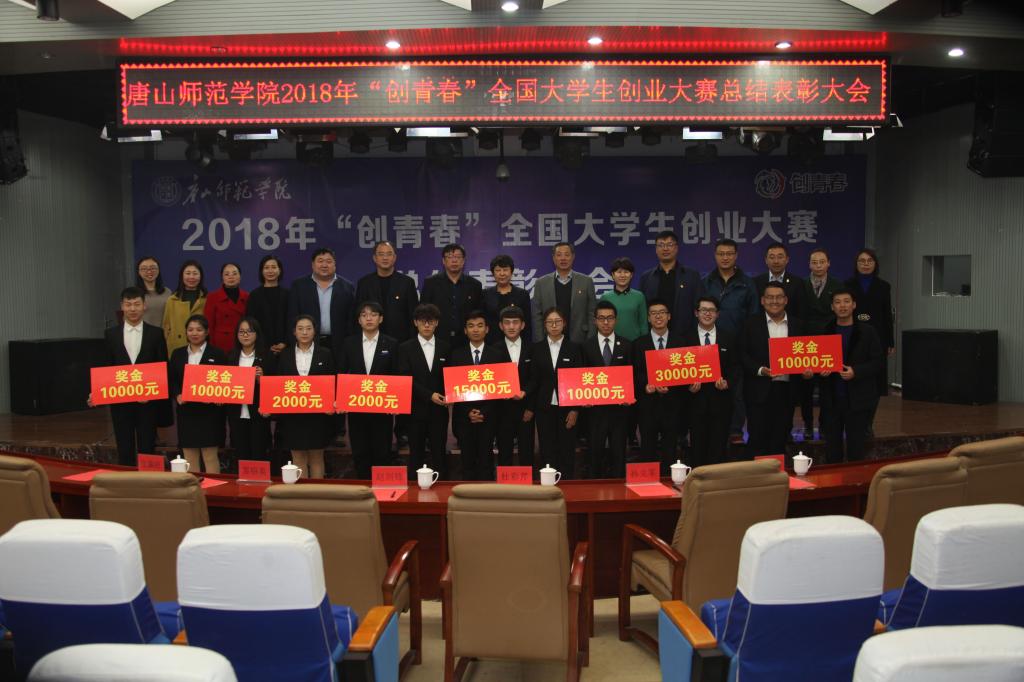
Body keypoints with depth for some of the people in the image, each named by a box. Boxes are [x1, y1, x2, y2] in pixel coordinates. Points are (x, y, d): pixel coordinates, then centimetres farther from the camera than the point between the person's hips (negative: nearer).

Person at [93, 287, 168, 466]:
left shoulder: (155, 333, 2)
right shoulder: (111, 334, 6)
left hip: (148, 402, -1)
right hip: (120, 401, 1)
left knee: (147, 450, 3)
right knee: (124, 452, 7)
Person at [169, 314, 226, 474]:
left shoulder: (217, 354, 2)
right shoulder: (178, 354, 13)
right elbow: (171, 380, 9)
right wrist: (177, 395, -9)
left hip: (209, 412, -4)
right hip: (186, 411, 4)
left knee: (210, 455, -2)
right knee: (189, 457, 7)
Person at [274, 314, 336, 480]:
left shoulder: (325, 354, 2)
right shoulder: (285, 355, 7)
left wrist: (331, 404, -15)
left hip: (318, 414, -1)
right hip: (292, 415, 1)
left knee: (316, 458, 7)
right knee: (298, 458, 7)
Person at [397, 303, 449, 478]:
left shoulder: (445, 348, 7)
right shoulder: (405, 348, 1)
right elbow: (405, 379, -6)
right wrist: (429, 395, -15)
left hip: (439, 410, 1)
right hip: (416, 409, -1)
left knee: (439, 453, 4)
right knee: (416, 454, 7)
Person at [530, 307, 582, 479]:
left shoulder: (573, 348, 3)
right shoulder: (537, 349, 5)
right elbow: (533, 380, 4)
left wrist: (575, 410, -6)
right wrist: (530, 408, -1)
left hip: (567, 407, -1)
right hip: (544, 407, 1)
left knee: (567, 450, 2)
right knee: (547, 451, 3)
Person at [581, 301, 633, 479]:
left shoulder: (626, 346, 5)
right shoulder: (587, 346, 2)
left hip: (619, 407, 1)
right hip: (595, 408, -1)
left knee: (618, 452, 6)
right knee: (595, 452, 5)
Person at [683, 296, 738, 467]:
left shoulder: (729, 337, 7)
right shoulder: (686, 336, 3)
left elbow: (735, 366, 7)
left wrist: (728, 383, -9)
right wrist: (688, 384, -12)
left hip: (721, 398, 1)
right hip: (696, 398, -1)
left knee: (719, 445, 3)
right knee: (697, 445, 5)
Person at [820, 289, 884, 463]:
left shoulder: (867, 331, -1)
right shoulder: (825, 331, 7)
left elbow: (878, 361, -3)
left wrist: (856, 372, -17)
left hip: (858, 399, -2)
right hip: (831, 398, 2)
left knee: (856, 448, 5)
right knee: (832, 447, 8)